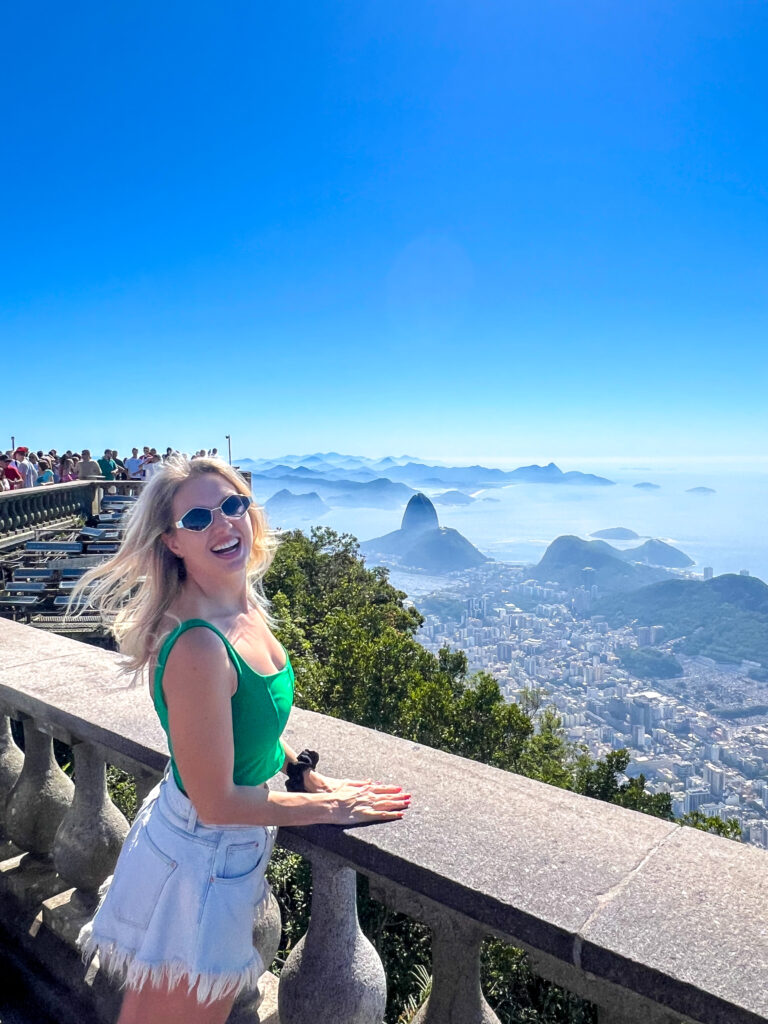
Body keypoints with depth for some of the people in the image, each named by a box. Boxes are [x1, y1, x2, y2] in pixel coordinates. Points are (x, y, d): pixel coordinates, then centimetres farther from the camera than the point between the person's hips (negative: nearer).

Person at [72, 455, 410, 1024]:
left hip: (231, 851, 8)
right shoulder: (198, 646, -33)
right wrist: (328, 806, -13)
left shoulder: (248, 608, -5)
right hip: (201, 863, -8)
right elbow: (217, 802, -25)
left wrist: (310, 775, 4)